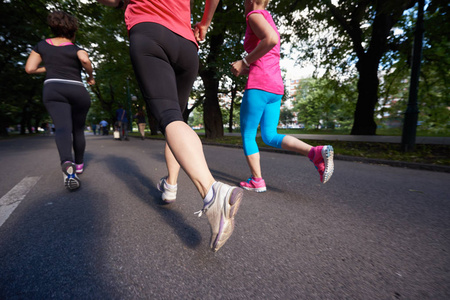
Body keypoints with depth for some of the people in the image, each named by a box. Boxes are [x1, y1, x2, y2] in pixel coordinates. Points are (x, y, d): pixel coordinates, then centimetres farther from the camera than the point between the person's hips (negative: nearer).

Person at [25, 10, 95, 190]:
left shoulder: (42, 45, 17)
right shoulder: (76, 49, 8)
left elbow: (30, 68, 12)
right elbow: (85, 59, -17)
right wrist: (90, 76, 1)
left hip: (53, 90, 1)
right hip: (78, 91, 0)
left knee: (63, 128, -18)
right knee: (78, 129, 17)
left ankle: (67, 163, -46)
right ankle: (79, 164, 27)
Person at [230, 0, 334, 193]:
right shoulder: (270, 24, 29)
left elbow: (271, 39, -19)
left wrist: (244, 62, -11)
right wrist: (246, 70, 21)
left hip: (258, 86, -8)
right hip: (276, 88, 8)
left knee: (247, 135, 3)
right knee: (270, 137, 7)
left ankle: (257, 181, 7)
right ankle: (317, 152, -9)